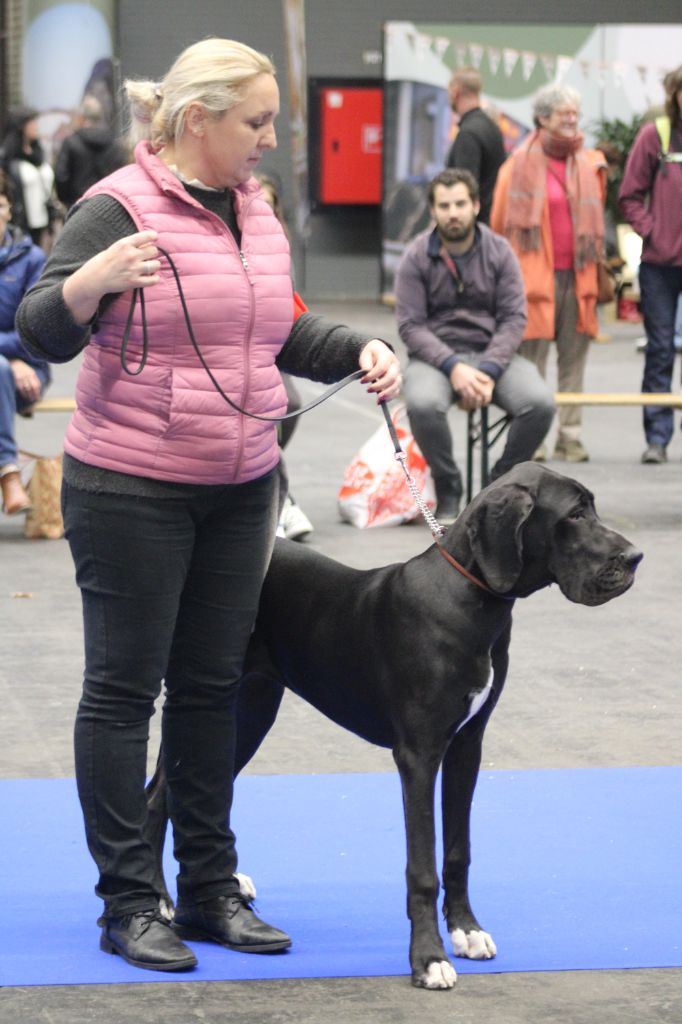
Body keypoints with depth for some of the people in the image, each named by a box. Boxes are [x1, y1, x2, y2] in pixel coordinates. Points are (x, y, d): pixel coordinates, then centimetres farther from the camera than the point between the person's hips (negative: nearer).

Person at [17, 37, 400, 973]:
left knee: (212, 685, 12)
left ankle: (211, 889, 20)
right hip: (131, 492, -7)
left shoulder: (255, 210, 11)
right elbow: (43, 334, -17)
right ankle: (128, 905, 6)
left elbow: (282, 331, 22)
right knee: (125, 687, 0)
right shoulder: (117, 209, -13)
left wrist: (358, 351, 5)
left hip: (239, 491, 7)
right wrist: (91, 282, -37)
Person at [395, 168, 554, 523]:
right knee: (423, 404, -36)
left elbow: (514, 318, -1)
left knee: (540, 403, -26)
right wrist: (453, 367, -20)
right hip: (435, 355, -2)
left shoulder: (499, 251, 4)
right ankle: (447, 490, -9)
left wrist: (488, 371, -17)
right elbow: (410, 325, -6)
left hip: (492, 351, 2)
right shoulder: (417, 257, -1)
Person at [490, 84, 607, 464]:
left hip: (578, 275, 4)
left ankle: (570, 435, 9)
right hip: (536, 273, -4)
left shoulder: (590, 165, 12)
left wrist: (600, 270, 14)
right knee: (533, 358, -3)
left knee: (574, 358, 5)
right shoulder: (521, 165, 0)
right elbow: (501, 223, 1)